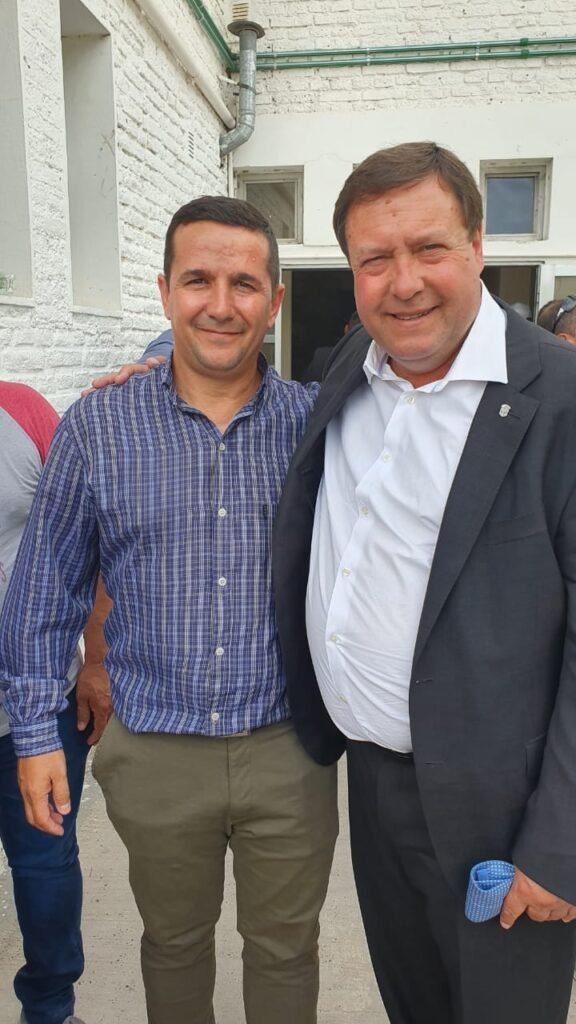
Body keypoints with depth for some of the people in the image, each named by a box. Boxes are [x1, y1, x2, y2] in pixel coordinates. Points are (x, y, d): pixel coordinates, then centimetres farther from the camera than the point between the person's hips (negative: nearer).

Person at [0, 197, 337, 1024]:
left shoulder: (318, 422, -5)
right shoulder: (96, 426, -6)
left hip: (289, 748, 0)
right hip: (154, 754, 0)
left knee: (285, 949, 21)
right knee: (174, 942, 25)